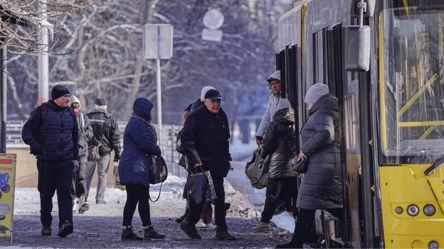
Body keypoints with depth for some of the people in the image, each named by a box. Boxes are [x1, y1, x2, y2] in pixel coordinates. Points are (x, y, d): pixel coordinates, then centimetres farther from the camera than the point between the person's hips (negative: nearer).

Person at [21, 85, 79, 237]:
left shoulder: (70, 113, 14)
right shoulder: (42, 111, 0)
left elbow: (75, 137, 23)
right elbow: (27, 130, -1)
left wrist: (75, 157, 21)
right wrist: (33, 144, -19)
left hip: (66, 160, 2)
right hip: (46, 160, -2)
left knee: (65, 192, -11)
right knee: (46, 194, 5)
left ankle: (65, 223, -22)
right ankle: (46, 225, 17)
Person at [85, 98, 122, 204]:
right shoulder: (110, 120, -1)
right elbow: (115, 138, 0)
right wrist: (117, 153, 5)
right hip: (104, 151, -1)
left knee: (87, 174, 8)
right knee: (102, 174, 4)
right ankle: (100, 198, 1)